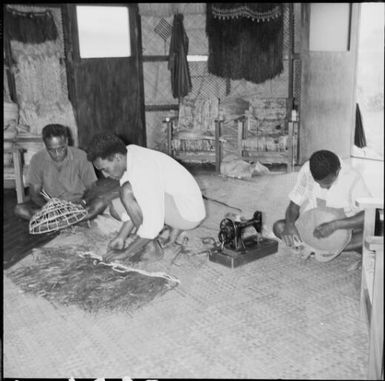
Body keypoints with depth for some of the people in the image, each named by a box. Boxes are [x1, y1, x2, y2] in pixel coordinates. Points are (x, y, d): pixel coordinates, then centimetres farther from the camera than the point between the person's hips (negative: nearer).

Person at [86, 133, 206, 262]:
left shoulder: (143, 170, -30)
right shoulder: (129, 153, -3)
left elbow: (153, 224, -30)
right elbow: (133, 207, 4)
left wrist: (126, 252, -19)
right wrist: (121, 237, 0)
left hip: (189, 213, -9)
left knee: (127, 192, -25)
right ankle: (171, 228, 9)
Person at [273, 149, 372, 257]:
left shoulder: (352, 178, -21)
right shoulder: (307, 170, -13)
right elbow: (294, 205, -7)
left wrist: (334, 225, -42)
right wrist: (289, 224, -28)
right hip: (311, 227, 3)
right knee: (279, 226, -22)